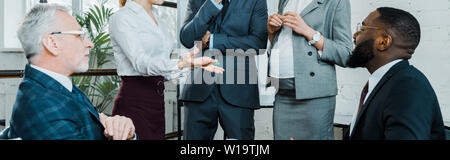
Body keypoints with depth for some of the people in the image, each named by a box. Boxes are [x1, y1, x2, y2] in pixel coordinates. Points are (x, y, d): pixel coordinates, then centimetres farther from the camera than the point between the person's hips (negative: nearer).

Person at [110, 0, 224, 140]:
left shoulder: (160, 23, 16)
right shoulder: (120, 18, -8)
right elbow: (141, 63, -23)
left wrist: (195, 65, 4)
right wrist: (180, 63, -37)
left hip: (157, 102, 7)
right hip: (133, 103, -7)